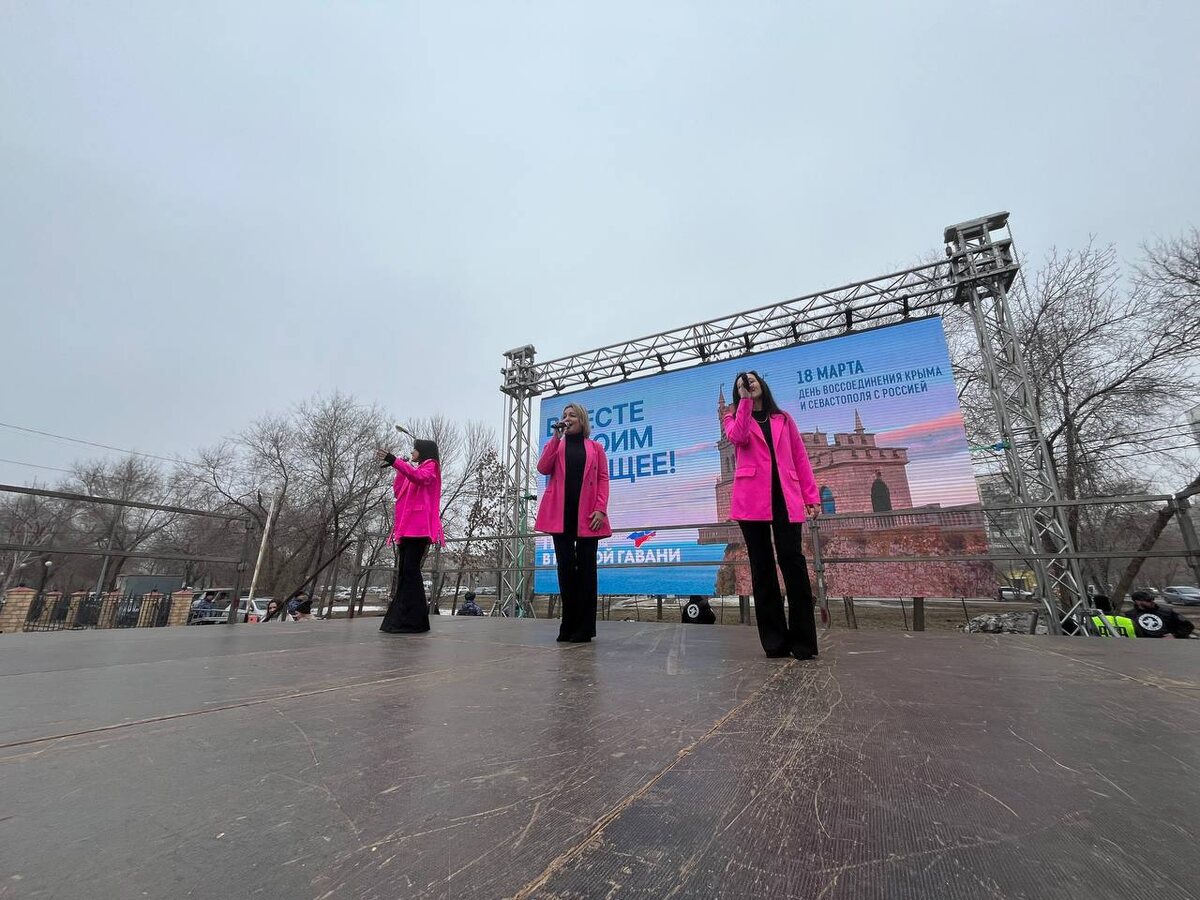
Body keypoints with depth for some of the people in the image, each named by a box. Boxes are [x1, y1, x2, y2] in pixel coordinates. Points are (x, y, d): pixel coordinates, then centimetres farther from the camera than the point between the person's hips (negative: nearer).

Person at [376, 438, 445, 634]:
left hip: (419, 527, -8)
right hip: (407, 527, 8)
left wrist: (393, 460, -25)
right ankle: (401, 619, 7)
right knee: (403, 572, 4)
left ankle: (415, 620, -13)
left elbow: (420, 477, -19)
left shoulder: (430, 466, 5)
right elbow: (397, 493, 21)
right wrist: (400, 469, 14)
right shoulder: (412, 472, 31)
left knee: (410, 569, -14)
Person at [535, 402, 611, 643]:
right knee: (565, 566, 2)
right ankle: (569, 625, 11)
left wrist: (601, 509, -10)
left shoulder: (595, 448, 14)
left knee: (586, 567, 1)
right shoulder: (555, 444, 19)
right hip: (561, 514, 2)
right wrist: (556, 437, -1)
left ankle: (585, 627, 7)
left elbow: (603, 479, 4)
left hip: (587, 515, -1)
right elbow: (543, 468, 0)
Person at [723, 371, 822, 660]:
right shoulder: (734, 418, 17)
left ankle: (803, 640, 2)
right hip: (752, 500, 0)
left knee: (793, 562, -6)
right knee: (762, 566, 1)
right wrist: (745, 400, -5)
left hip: (786, 499, 1)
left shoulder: (784, 419, 21)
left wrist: (811, 496, 4)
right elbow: (738, 438, -9)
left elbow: (800, 458, 13)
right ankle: (775, 641, 7)